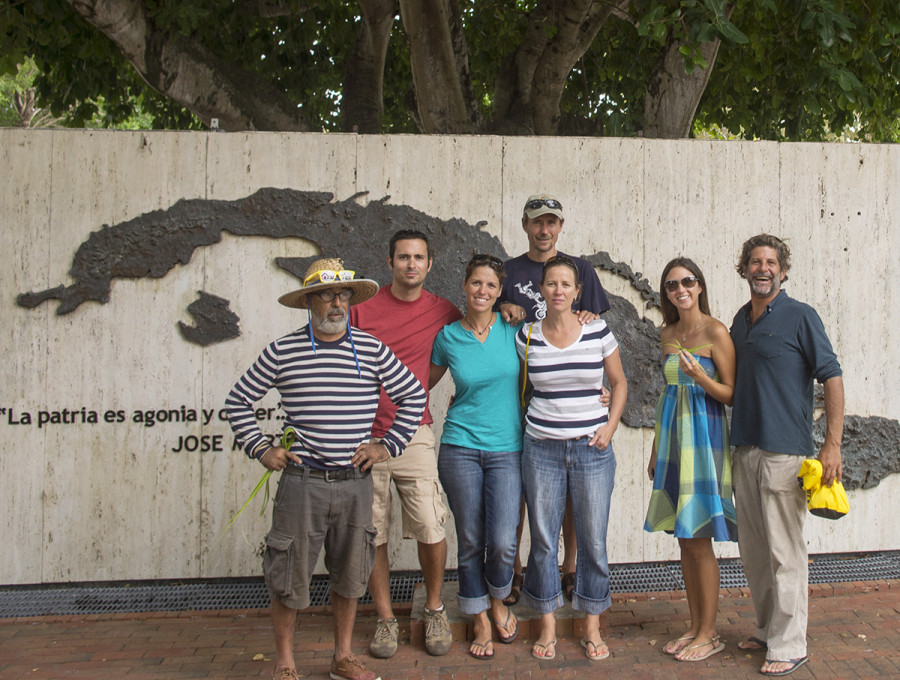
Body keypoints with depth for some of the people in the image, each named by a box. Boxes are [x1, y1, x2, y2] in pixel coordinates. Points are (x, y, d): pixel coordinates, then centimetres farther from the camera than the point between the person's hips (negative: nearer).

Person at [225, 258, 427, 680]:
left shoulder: (372, 350, 3)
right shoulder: (282, 352, -1)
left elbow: (413, 396, 12)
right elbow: (238, 401, 8)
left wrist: (389, 445, 5)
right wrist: (260, 449, 1)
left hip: (356, 483, 2)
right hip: (302, 482, -2)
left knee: (350, 575, 12)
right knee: (289, 576, 5)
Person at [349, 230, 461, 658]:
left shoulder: (442, 312, 5)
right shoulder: (362, 307, 0)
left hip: (413, 434, 1)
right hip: (363, 436, 0)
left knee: (431, 530, -4)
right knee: (372, 535, 6)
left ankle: (434, 610, 21)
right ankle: (386, 619, 23)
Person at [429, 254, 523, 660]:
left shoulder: (512, 329, 0)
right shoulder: (448, 336, 3)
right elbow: (424, 382, 17)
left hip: (506, 449, 0)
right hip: (460, 448, 1)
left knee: (502, 542, -7)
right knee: (470, 541, 7)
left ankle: (497, 600, 25)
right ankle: (481, 619, 27)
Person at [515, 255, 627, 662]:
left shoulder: (599, 332, -1)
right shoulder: (527, 336, 1)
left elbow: (619, 383, 11)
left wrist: (610, 426, -1)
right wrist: (524, 422, 2)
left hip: (592, 448, 0)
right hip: (542, 448, 1)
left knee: (593, 539, 5)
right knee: (543, 539, 6)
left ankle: (592, 627, 21)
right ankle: (547, 626, 22)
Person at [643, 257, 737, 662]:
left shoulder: (715, 332, -8)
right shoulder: (668, 333, 12)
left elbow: (731, 395, -8)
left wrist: (700, 376, -25)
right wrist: (656, 449, 18)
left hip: (704, 435, -6)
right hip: (673, 435, 7)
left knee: (700, 541, -3)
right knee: (684, 539, 10)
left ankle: (709, 635, 10)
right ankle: (695, 626, 21)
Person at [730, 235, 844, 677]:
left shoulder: (800, 316, -5)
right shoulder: (740, 320, 14)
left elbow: (832, 377, -9)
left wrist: (833, 444, -14)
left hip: (785, 452, -7)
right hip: (744, 449, 7)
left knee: (784, 552, -2)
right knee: (752, 549, 13)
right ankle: (767, 630, 27)